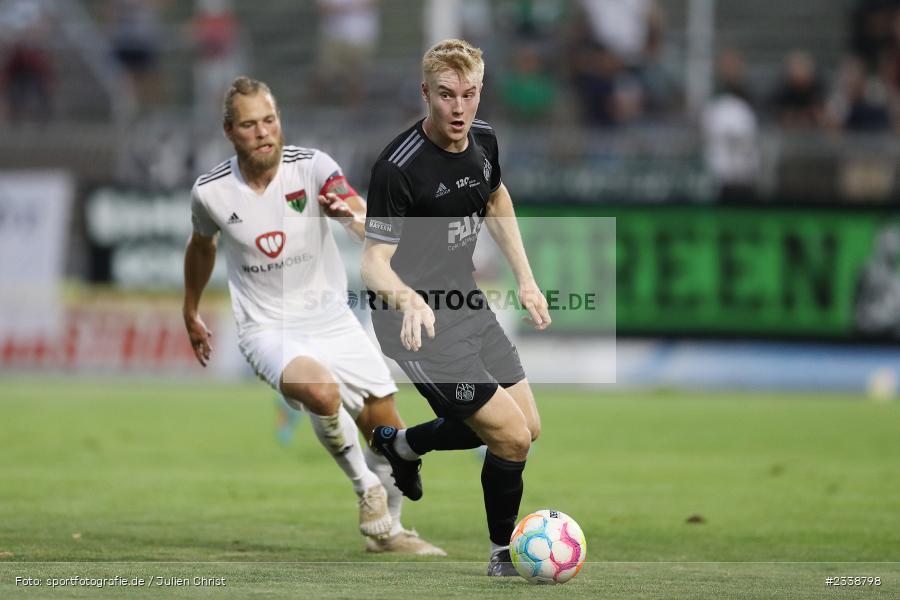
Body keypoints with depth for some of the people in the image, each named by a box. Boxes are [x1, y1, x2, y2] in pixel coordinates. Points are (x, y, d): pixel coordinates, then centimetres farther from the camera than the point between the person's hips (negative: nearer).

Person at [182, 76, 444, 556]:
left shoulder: (311, 167, -14)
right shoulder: (210, 191, -9)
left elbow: (371, 221, -31)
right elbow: (202, 246, 14)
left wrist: (356, 215, -55)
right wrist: (190, 314, 25)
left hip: (330, 319, 2)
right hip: (267, 331, -2)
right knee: (321, 390, -34)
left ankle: (385, 530, 33)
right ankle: (366, 489, -10)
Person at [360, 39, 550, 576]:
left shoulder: (482, 140, -2)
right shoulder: (399, 168, -25)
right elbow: (375, 261, -23)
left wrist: (525, 277, 15)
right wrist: (408, 299, -43)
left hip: (467, 304, 8)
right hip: (420, 323, -8)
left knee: (529, 427, 14)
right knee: (512, 436, -11)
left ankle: (401, 444, 35)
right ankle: (504, 556, 11)